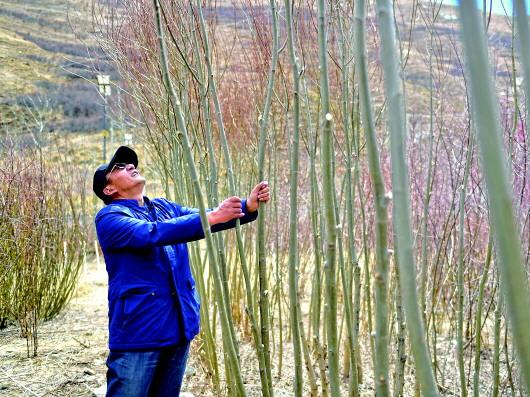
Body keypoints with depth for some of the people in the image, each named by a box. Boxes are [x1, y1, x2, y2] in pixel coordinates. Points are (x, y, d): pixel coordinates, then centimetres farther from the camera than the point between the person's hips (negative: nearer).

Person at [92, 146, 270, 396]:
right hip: (138, 331, -6)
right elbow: (152, 234, -24)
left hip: (178, 327, 6)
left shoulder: (165, 208, 14)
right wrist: (211, 217, -30)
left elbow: (207, 218, 3)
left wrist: (247, 207, -16)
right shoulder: (110, 217, -7)